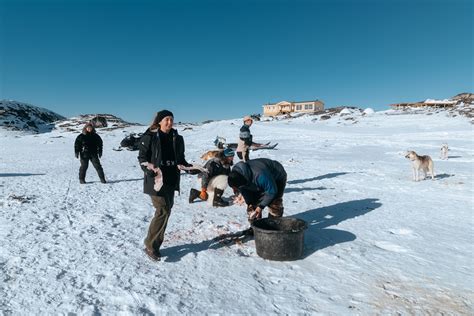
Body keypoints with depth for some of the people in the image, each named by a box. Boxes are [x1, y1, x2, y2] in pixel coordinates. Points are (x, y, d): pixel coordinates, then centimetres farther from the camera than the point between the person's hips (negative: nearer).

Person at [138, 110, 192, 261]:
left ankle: (155, 244, 23)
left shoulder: (177, 138, 9)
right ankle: (150, 246, 4)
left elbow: (180, 159, 15)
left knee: (166, 210, 9)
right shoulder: (150, 137, -5)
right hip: (155, 180, -6)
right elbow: (142, 157, -3)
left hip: (171, 180, 6)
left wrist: (191, 167, -1)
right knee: (163, 211, -11)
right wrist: (149, 169, -20)